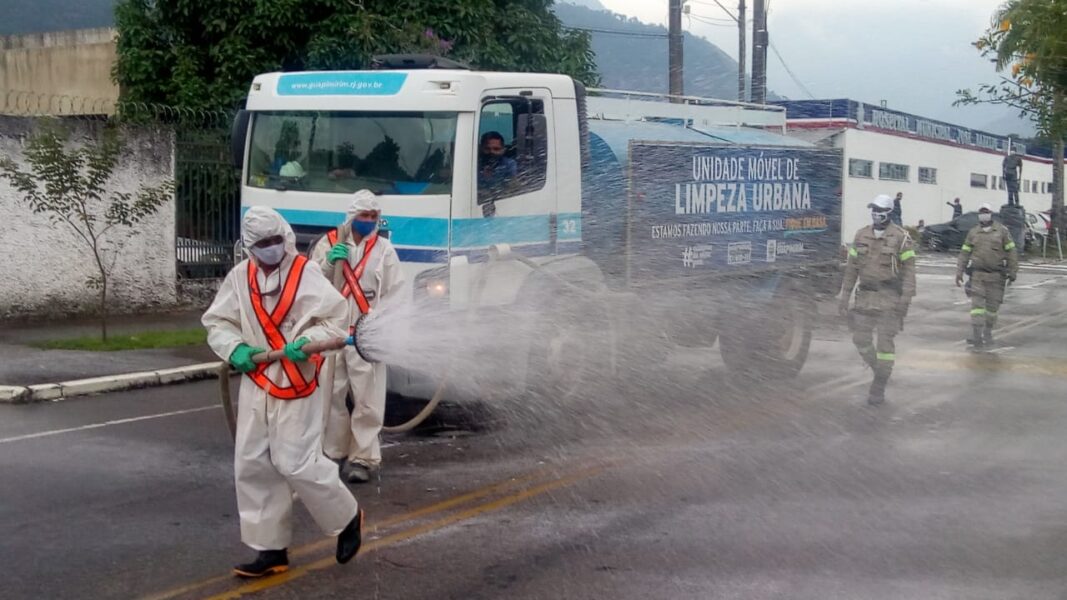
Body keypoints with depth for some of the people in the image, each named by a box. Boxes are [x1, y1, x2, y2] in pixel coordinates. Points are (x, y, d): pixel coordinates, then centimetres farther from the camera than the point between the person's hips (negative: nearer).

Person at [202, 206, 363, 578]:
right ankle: (271, 548, 16)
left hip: (297, 384, -6)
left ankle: (347, 518, 17)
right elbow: (217, 322, 10)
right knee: (251, 466, 5)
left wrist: (307, 342, -25)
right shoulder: (239, 277, 5)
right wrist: (235, 348, -8)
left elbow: (334, 321, -9)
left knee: (297, 463, -8)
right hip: (256, 384, 6)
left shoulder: (306, 273, -9)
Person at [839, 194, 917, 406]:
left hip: (890, 296, -4)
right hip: (866, 295, 5)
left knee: (885, 341, -5)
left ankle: (879, 388, 4)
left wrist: (906, 299, -17)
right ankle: (880, 370, 27)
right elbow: (852, 268, 8)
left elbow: (909, 269, -9)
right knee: (861, 338, 2)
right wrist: (844, 297, 5)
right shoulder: (861, 236, 5)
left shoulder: (900, 237, -8)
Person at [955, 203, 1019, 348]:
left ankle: (987, 334, 25)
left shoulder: (1002, 231, 0)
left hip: (996, 276, 0)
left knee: (992, 306, 6)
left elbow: (1011, 252, 0)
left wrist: (1013, 271, -6)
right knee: (977, 304, -10)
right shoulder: (973, 233, 6)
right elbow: (964, 253, 7)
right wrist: (959, 273, 0)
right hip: (977, 275, 0)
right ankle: (976, 336, -14)